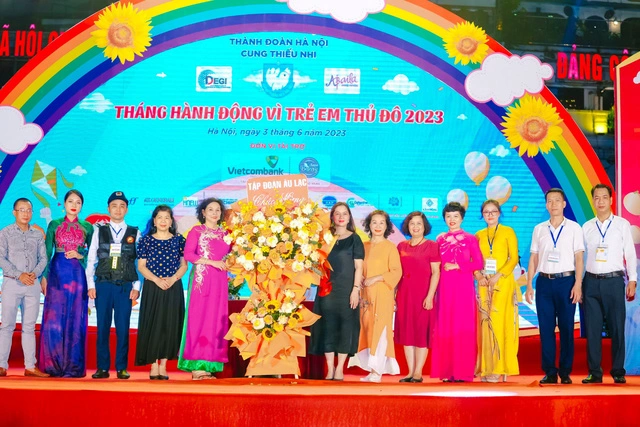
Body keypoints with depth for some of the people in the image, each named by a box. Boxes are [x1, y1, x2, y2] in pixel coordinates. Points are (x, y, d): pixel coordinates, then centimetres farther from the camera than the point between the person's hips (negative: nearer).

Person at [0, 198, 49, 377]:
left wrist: (35, 273, -11)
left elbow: (43, 259, 8)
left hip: (33, 284, 3)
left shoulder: (38, 234, 10)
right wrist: (19, 275, -16)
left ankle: (30, 366, 7)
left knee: (29, 327, 5)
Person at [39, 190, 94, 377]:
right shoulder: (54, 225, 8)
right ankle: (53, 365, 5)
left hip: (78, 275, 0)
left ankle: (73, 366, 6)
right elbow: (47, 253, 5)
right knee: (53, 318, -4)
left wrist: (80, 255, -9)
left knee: (75, 320, 0)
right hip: (57, 273, 0)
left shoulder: (88, 227, 8)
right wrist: (44, 276, -2)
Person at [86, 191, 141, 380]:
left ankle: (121, 368, 8)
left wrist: (136, 287, -3)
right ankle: (102, 368, 9)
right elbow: (91, 260, 7)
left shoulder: (134, 233, 7)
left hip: (125, 286, -1)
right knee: (103, 327, 2)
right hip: (103, 285, 1)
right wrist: (91, 285, 0)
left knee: (123, 328, 0)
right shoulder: (99, 231, 9)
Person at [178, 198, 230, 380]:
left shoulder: (225, 234, 17)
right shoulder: (196, 231, 4)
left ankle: (210, 366, 5)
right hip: (201, 280, -4)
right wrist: (211, 262, -13)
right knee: (199, 318, -7)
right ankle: (197, 366, -6)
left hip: (219, 282, 5)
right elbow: (188, 254, -6)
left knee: (217, 321, 1)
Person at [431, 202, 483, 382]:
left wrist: (457, 266, -10)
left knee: (463, 327, -4)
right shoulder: (440, 239, 13)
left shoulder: (470, 239, 4)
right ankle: (446, 371, 5)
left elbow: (478, 263, -2)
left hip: (464, 286, -3)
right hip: (445, 286, 3)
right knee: (445, 327, 0)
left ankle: (463, 371, 0)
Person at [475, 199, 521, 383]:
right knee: (486, 323, 1)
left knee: (500, 323, -8)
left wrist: (498, 275, -15)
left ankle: (500, 369, -5)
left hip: (503, 283, -4)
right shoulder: (479, 235, 13)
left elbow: (514, 259, -5)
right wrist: (479, 276, -8)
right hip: (484, 284, 4)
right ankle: (487, 368, 5)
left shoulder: (508, 232, 2)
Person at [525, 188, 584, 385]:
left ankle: (565, 372, 10)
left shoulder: (574, 228, 3)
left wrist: (578, 284, -9)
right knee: (546, 328, 2)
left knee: (566, 328, 1)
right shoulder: (539, 229, 10)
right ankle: (550, 372, 9)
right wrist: (529, 285, 6)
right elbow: (534, 258, 11)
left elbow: (579, 258, 0)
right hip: (544, 281, 2)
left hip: (566, 281, -2)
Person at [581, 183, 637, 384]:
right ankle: (594, 372, 11)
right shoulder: (586, 227, 9)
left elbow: (630, 254, 3)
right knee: (592, 329, 3)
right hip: (591, 282, 2)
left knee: (617, 328, 1)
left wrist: (632, 280, -3)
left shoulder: (622, 224, 4)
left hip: (614, 281, -2)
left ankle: (618, 372, 11)